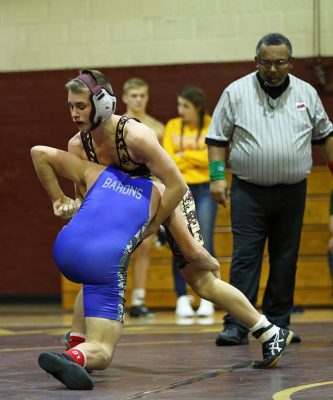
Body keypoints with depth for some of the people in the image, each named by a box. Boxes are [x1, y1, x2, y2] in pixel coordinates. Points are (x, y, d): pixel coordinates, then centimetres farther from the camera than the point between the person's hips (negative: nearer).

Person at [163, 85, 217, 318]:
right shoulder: (172, 127, 5)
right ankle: (182, 299, 4)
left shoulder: (211, 126, -2)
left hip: (204, 189, -2)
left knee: (205, 244, -5)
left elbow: (212, 157, -12)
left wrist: (184, 155, -8)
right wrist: (197, 158, -11)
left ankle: (207, 299, 0)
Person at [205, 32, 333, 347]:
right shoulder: (236, 92, -2)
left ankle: (277, 324, 16)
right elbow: (217, 138, 0)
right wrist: (217, 176, -9)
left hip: (292, 191, 3)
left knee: (286, 259, 7)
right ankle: (236, 325, -9)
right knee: (245, 257, -8)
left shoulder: (306, 93, 6)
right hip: (249, 191, -3)